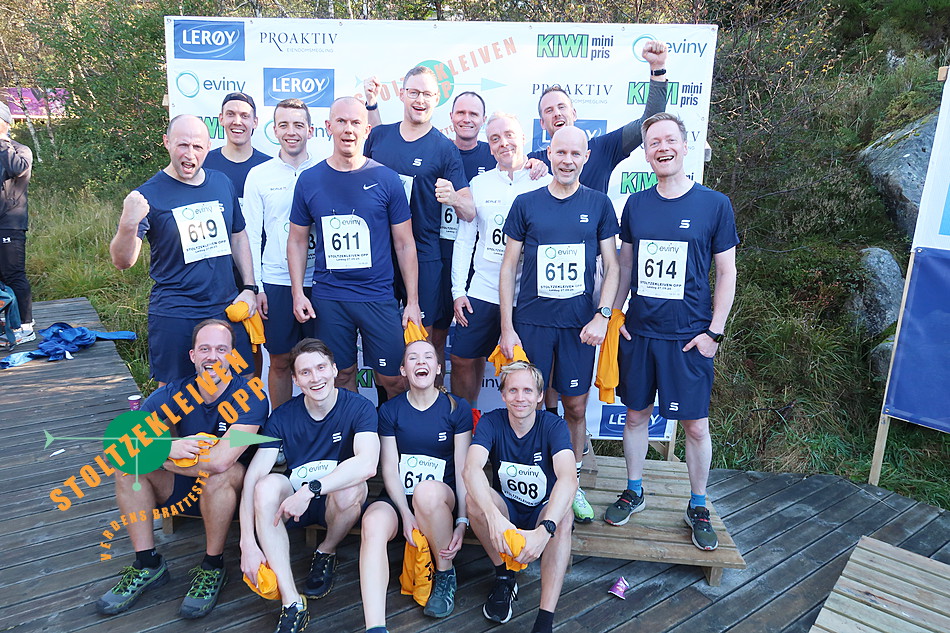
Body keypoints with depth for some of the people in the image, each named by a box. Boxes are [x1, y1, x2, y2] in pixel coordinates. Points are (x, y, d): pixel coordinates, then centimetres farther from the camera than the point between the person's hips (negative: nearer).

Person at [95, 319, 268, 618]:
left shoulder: (250, 396, -24)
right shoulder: (175, 392, -8)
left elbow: (220, 460, -36)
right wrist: (166, 447, -33)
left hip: (232, 490, -5)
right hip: (183, 486, 5)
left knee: (216, 473, -36)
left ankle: (213, 568, -13)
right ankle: (147, 564, -6)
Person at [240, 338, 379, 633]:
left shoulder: (359, 407, -14)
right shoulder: (282, 416, -7)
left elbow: (367, 464, -32)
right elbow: (253, 476, -15)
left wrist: (310, 490, -37)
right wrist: (248, 543, -24)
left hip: (336, 503, -2)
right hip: (293, 501, 2)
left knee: (350, 488, -35)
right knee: (267, 485, -28)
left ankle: (326, 553, 0)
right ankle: (292, 604, -29)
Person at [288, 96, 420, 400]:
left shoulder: (386, 179, -1)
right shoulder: (309, 180, 4)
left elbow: (404, 244, 2)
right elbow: (297, 240, 12)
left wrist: (413, 302, -2)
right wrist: (298, 293, 2)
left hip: (378, 297, -1)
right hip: (327, 299, 2)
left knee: (394, 380, 2)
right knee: (341, 377, 12)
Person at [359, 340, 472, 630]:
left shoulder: (458, 409, 2)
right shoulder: (390, 410, 6)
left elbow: (462, 469, -1)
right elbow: (389, 468, 1)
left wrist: (462, 521, -12)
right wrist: (406, 514, -14)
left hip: (442, 499, -1)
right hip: (399, 498, 2)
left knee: (427, 490, -37)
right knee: (373, 523, -33)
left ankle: (446, 574, -11)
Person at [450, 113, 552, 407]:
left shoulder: (545, 184, -2)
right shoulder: (478, 184, 8)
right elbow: (464, 240, 9)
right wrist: (458, 290, 4)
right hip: (482, 292, 3)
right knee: (463, 359, 9)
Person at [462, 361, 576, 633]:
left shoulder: (553, 425, -17)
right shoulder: (492, 422, -13)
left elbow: (568, 478, -34)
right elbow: (471, 469, -32)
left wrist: (544, 530, -51)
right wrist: (494, 516, -51)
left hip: (543, 512, -1)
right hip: (505, 510, 2)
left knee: (564, 516, -35)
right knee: (475, 498, -30)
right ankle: (504, 578, -7)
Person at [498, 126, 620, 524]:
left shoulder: (599, 205, 5)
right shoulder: (526, 204, 3)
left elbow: (612, 266, 6)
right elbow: (509, 267, 4)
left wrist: (602, 315, -8)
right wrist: (506, 328, -1)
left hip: (579, 324, 1)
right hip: (531, 322, 0)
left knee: (575, 407, 7)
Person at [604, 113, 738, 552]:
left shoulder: (714, 204, -3)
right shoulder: (636, 204, 5)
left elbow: (727, 273, -1)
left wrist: (714, 332, -6)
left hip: (689, 337, -2)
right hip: (638, 332, 3)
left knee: (695, 424, 5)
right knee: (636, 414, 12)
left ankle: (698, 507, 24)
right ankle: (633, 492, 31)